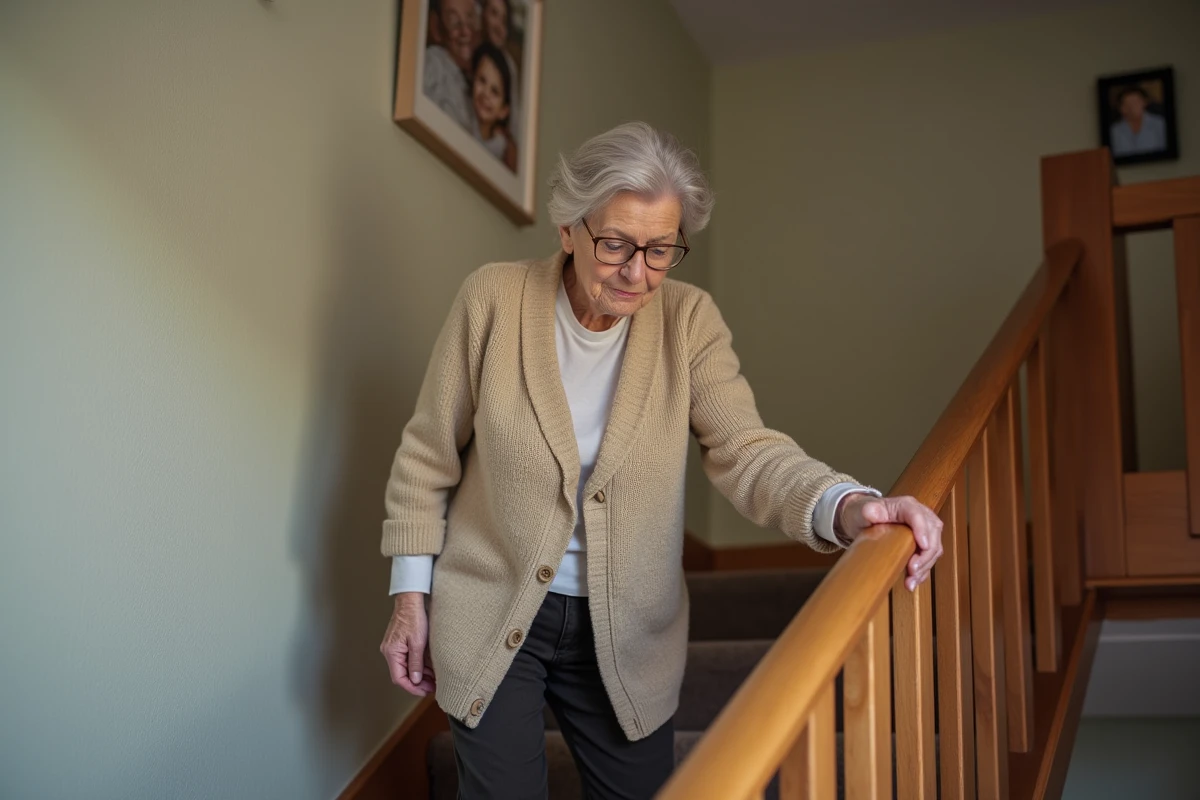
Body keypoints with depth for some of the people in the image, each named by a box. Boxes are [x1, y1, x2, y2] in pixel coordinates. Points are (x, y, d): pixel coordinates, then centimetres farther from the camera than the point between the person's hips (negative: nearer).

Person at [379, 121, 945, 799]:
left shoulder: (689, 320, -7)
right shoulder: (493, 299, -10)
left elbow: (746, 451, -16)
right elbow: (429, 456, -2)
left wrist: (846, 507, -37)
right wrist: (410, 597, -1)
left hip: (631, 636, 2)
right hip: (491, 620, -1)